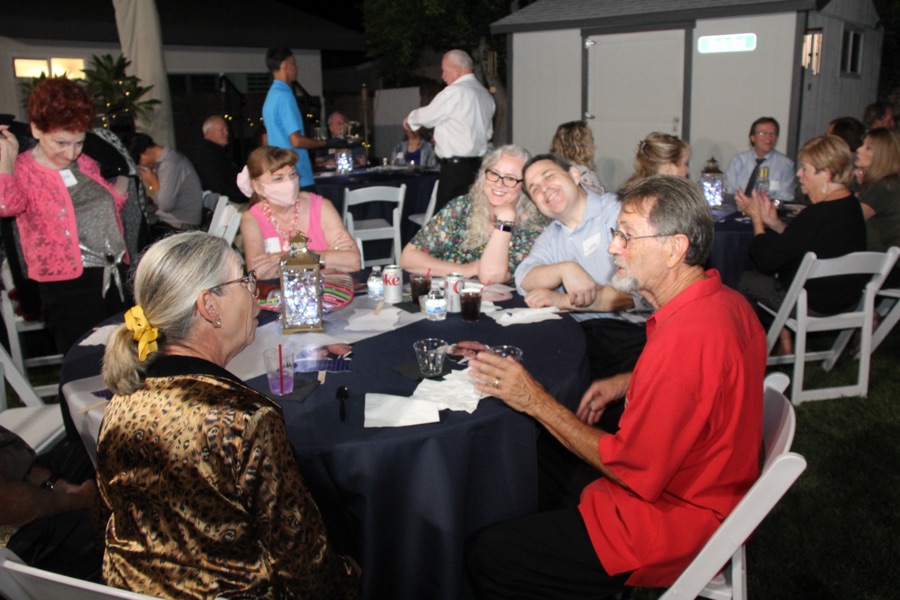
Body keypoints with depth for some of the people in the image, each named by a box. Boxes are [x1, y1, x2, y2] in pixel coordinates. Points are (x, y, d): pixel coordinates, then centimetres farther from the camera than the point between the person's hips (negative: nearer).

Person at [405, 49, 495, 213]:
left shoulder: (455, 92, -12)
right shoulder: (485, 94, 15)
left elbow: (428, 116, -3)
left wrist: (410, 119, 16)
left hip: (455, 167, -9)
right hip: (477, 163, 9)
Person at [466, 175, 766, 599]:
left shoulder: (686, 339, -32)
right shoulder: (726, 301, -1)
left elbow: (636, 471, -25)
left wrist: (536, 402, -20)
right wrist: (626, 383, 6)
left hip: (672, 525, -10)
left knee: (488, 555, -6)